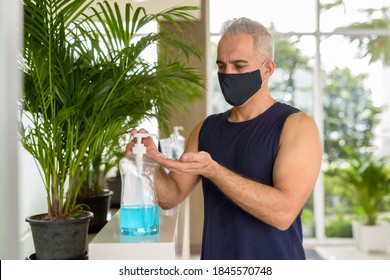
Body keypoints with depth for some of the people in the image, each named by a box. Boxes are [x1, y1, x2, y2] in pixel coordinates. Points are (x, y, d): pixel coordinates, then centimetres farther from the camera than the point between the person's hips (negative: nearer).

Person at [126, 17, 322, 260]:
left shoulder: (296, 125, -15)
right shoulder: (206, 129, 2)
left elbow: (283, 213, -25)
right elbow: (172, 196, 2)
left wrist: (211, 170, -32)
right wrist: (152, 162, -17)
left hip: (274, 259, -4)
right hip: (214, 256, 5)